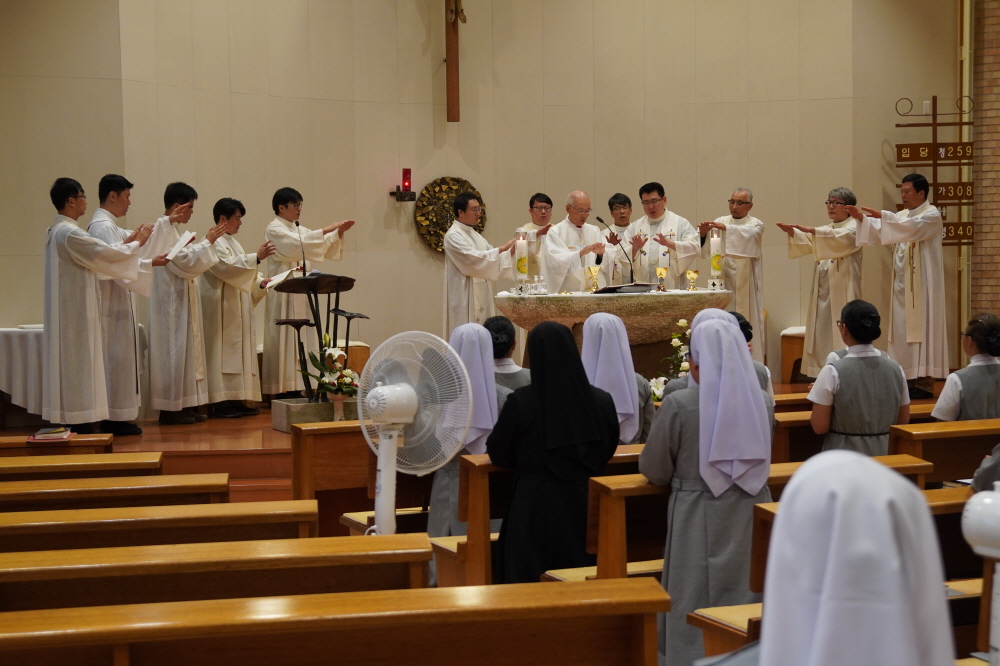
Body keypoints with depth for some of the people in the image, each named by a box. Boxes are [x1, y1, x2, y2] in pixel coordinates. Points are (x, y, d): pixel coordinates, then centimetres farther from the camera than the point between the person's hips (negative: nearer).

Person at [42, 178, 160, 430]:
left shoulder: (57, 231, 12)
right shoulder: (70, 233, -20)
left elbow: (97, 255, 16)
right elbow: (107, 254, -18)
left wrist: (127, 242, 14)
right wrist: (137, 243, -2)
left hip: (66, 308, 10)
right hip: (77, 309, -10)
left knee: (70, 361, 12)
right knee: (79, 361, -5)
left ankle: (70, 418, 16)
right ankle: (81, 422, -1)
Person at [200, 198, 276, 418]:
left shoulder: (232, 243, 20)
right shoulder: (214, 243, -10)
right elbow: (228, 267, -24)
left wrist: (260, 282, 4)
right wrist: (256, 257, -33)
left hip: (238, 308, 10)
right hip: (222, 308, -10)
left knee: (239, 351, 7)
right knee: (224, 352, -11)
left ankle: (235, 400, 8)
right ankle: (221, 402, -12)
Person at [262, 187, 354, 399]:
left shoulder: (299, 229, 17)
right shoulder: (274, 229, -8)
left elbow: (323, 245, 14)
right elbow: (299, 243, -23)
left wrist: (339, 232, -3)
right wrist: (327, 229, -21)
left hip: (300, 293, 8)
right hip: (283, 292, -8)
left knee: (299, 339, 6)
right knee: (285, 339, -7)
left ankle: (294, 389, 9)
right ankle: (282, 391, -5)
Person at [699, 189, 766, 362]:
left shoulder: (756, 225, 5)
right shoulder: (721, 221, 11)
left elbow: (747, 233, -22)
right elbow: (707, 250, -5)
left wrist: (725, 228, -38)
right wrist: (704, 234, -26)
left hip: (746, 287, -2)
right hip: (724, 283, 2)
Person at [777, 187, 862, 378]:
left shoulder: (854, 227, 0)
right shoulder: (825, 231, 23)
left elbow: (840, 238, -23)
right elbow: (807, 242, 5)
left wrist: (810, 230, -35)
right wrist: (792, 232, -16)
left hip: (842, 293, -7)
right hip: (822, 292, 7)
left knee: (842, 337, -9)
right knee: (821, 333, 3)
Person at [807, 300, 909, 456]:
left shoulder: (834, 371, -13)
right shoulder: (895, 369, 0)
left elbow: (820, 427, -10)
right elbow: (903, 421, 8)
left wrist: (818, 396, 6)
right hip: (885, 454, 4)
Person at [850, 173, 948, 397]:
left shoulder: (932, 215, -8)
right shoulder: (903, 215, 16)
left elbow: (913, 227, -28)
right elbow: (881, 233, 4)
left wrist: (883, 216, -36)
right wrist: (862, 219, -12)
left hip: (922, 284, -8)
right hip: (904, 283, 8)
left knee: (921, 327, -8)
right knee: (904, 329, 7)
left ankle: (924, 383, -7)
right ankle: (910, 377, 12)